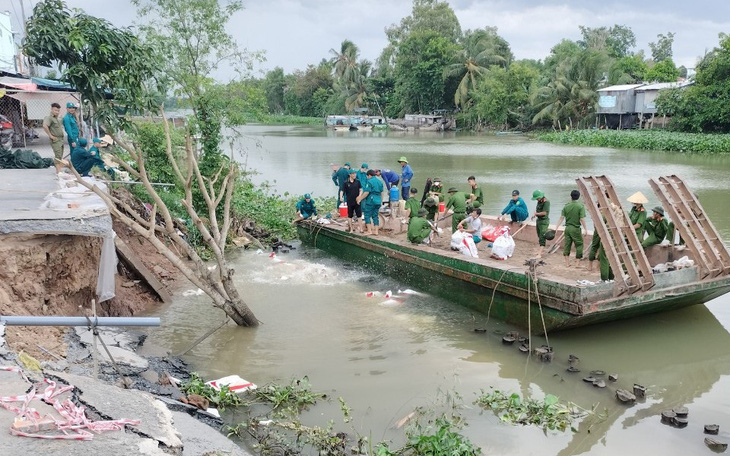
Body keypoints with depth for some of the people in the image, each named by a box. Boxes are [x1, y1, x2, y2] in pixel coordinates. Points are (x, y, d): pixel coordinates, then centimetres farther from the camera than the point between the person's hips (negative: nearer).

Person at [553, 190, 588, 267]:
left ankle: (567, 263, 18)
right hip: (576, 229, -4)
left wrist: (556, 228, -1)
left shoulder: (566, 206, 0)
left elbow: (561, 218, -3)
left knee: (567, 245, 11)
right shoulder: (581, 206, -9)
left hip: (567, 228, 4)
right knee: (579, 245, 7)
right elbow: (582, 219, -15)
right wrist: (585, 229, -7)